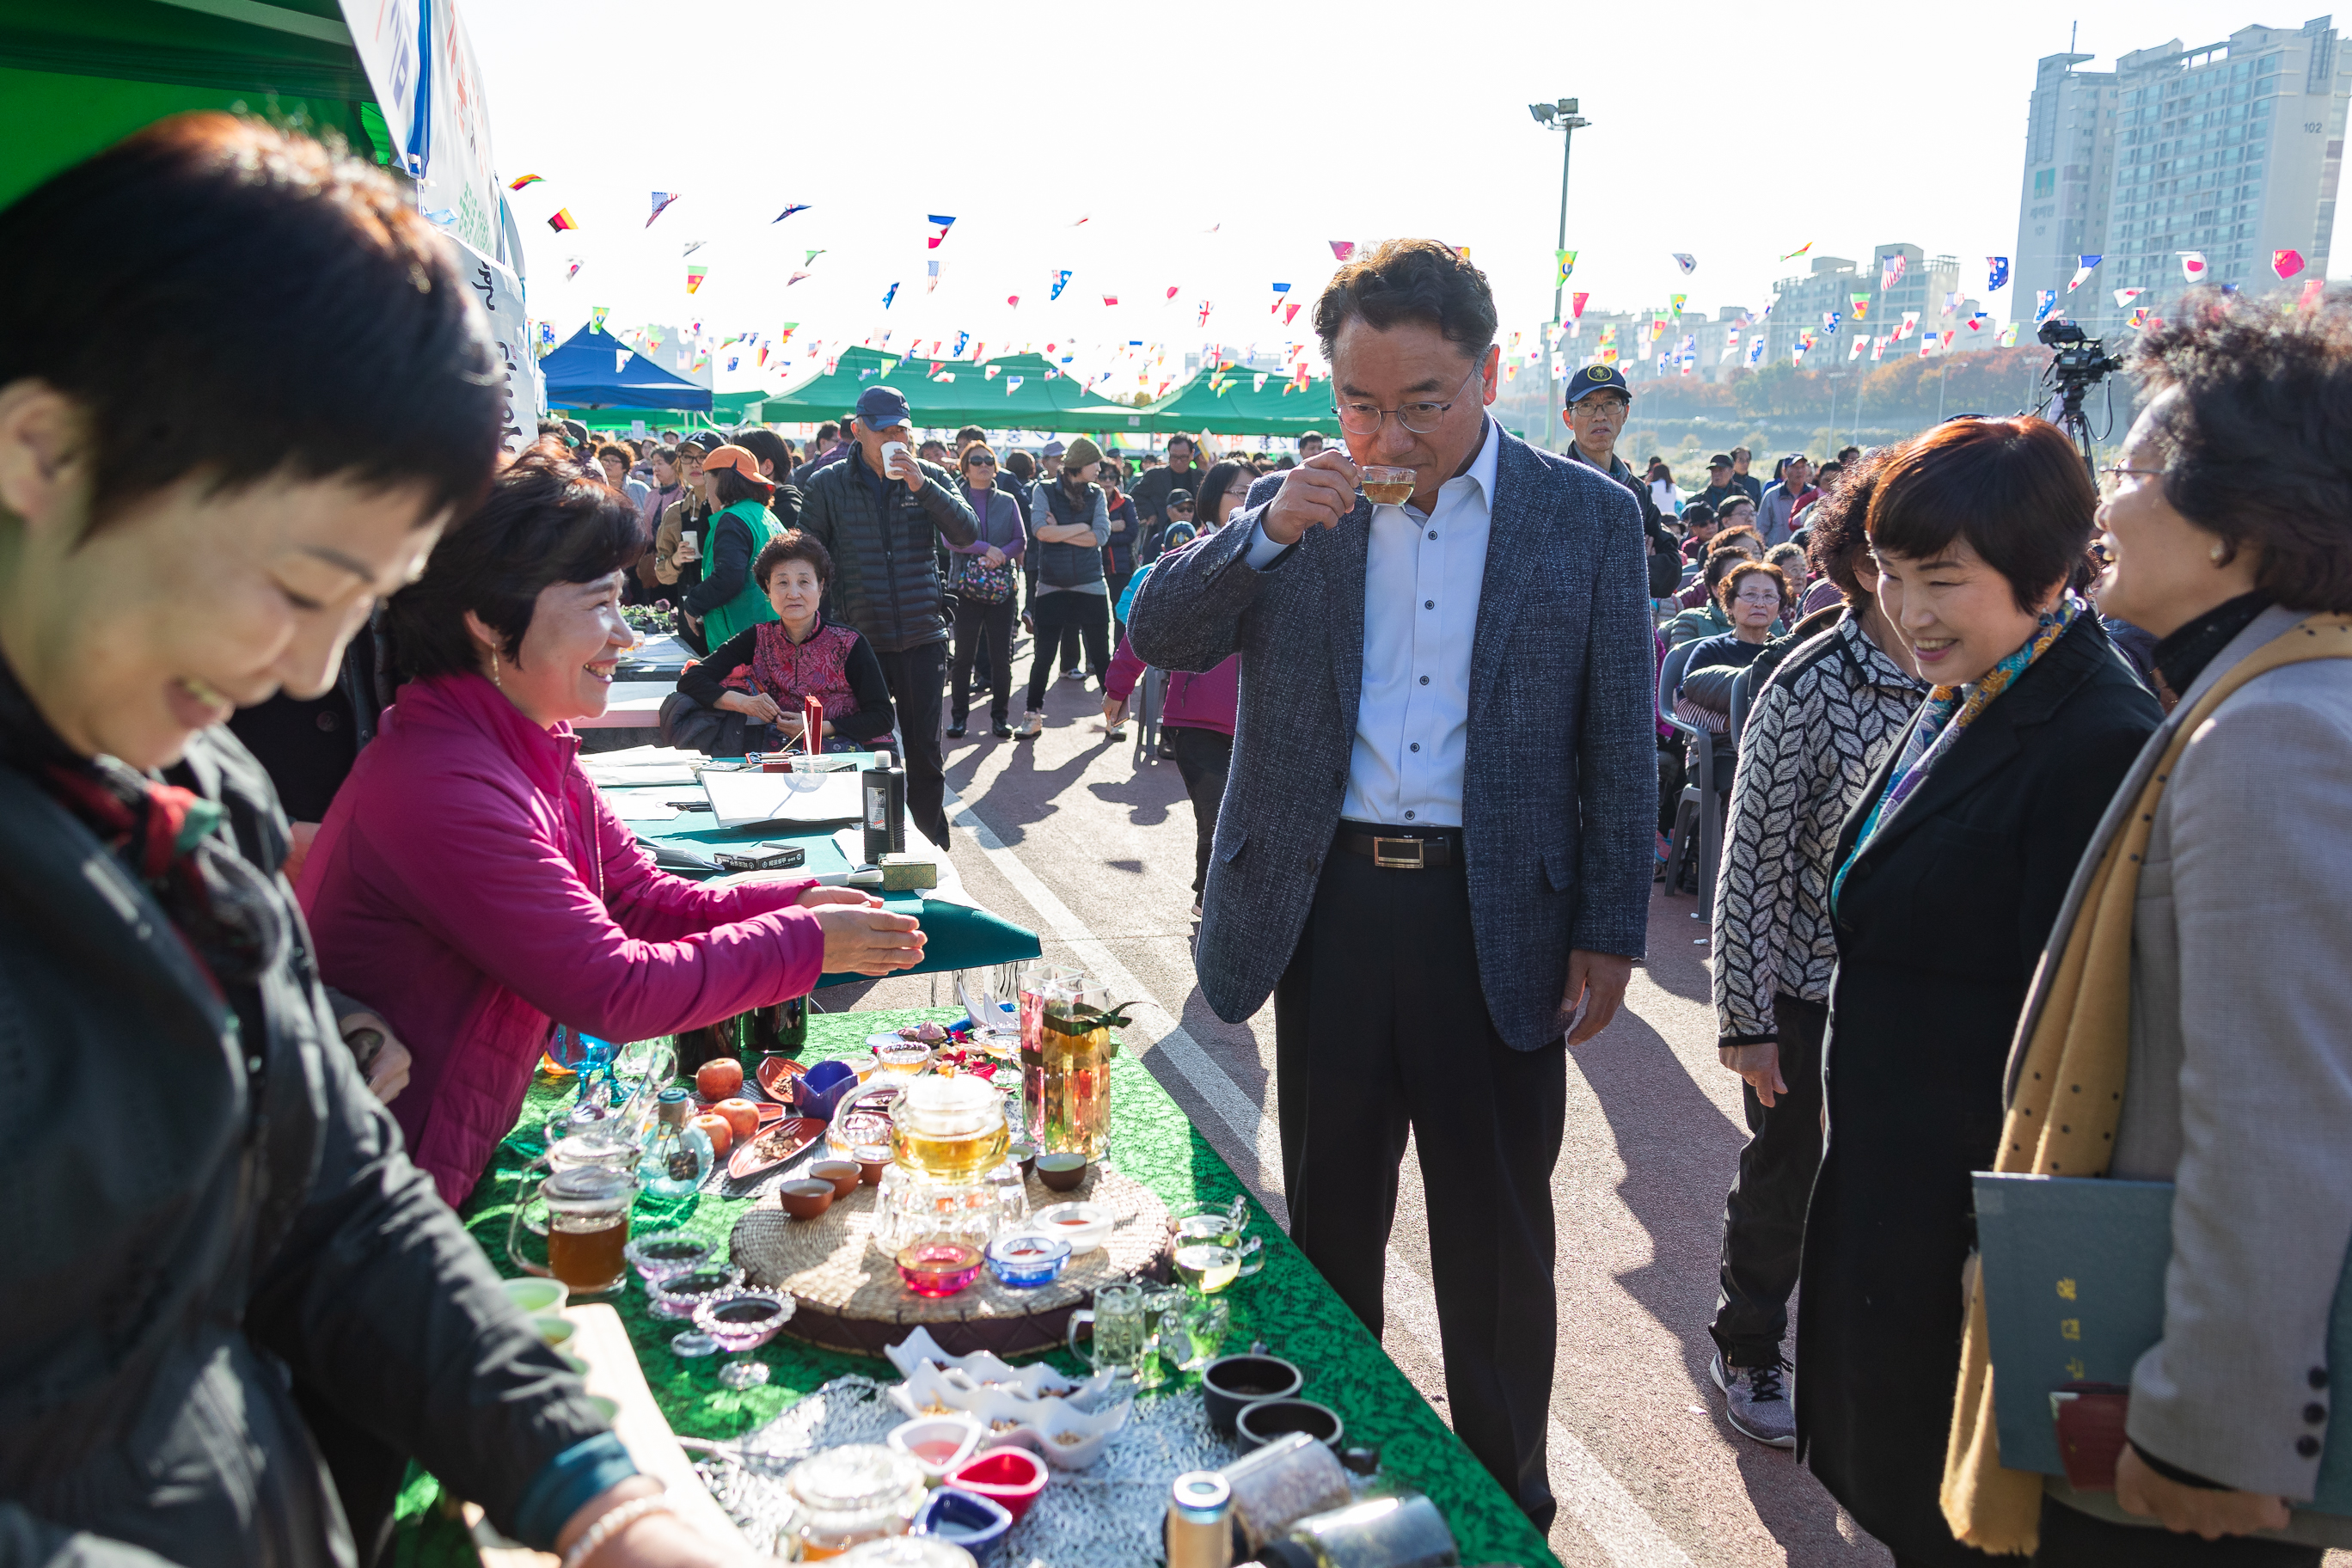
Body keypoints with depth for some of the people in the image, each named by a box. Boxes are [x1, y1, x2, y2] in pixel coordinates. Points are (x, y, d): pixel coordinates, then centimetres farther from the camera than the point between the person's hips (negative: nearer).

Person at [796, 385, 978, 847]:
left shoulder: (930, 478, 5)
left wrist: (922, 487, -18)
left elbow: (966, 532, -8)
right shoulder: (828, 485, 2)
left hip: (922, 639, 1)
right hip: (858, 640, 0)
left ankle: (932, 845, 19)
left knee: (924, 748, 7)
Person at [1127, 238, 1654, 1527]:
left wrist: (1609, 935, -2)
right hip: (1330, 904, 2)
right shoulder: (1294, 510, 4)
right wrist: (1268, 531, -16)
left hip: (1500, 917, -1)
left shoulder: (1588, 518, -1)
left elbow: (1621, 742, 1)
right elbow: (1156, 637, -2)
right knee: (1328, 1217, 17)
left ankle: (1506, 1502, 32)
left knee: (1496, 1234, 13)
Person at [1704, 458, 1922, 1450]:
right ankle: (1747, 1352, 36)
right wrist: (1746, 1016, -13)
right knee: (1782, 1180, 13)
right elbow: (1754, 860, -14)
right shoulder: (1810, 686, -17)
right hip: (1807, 987, -4)